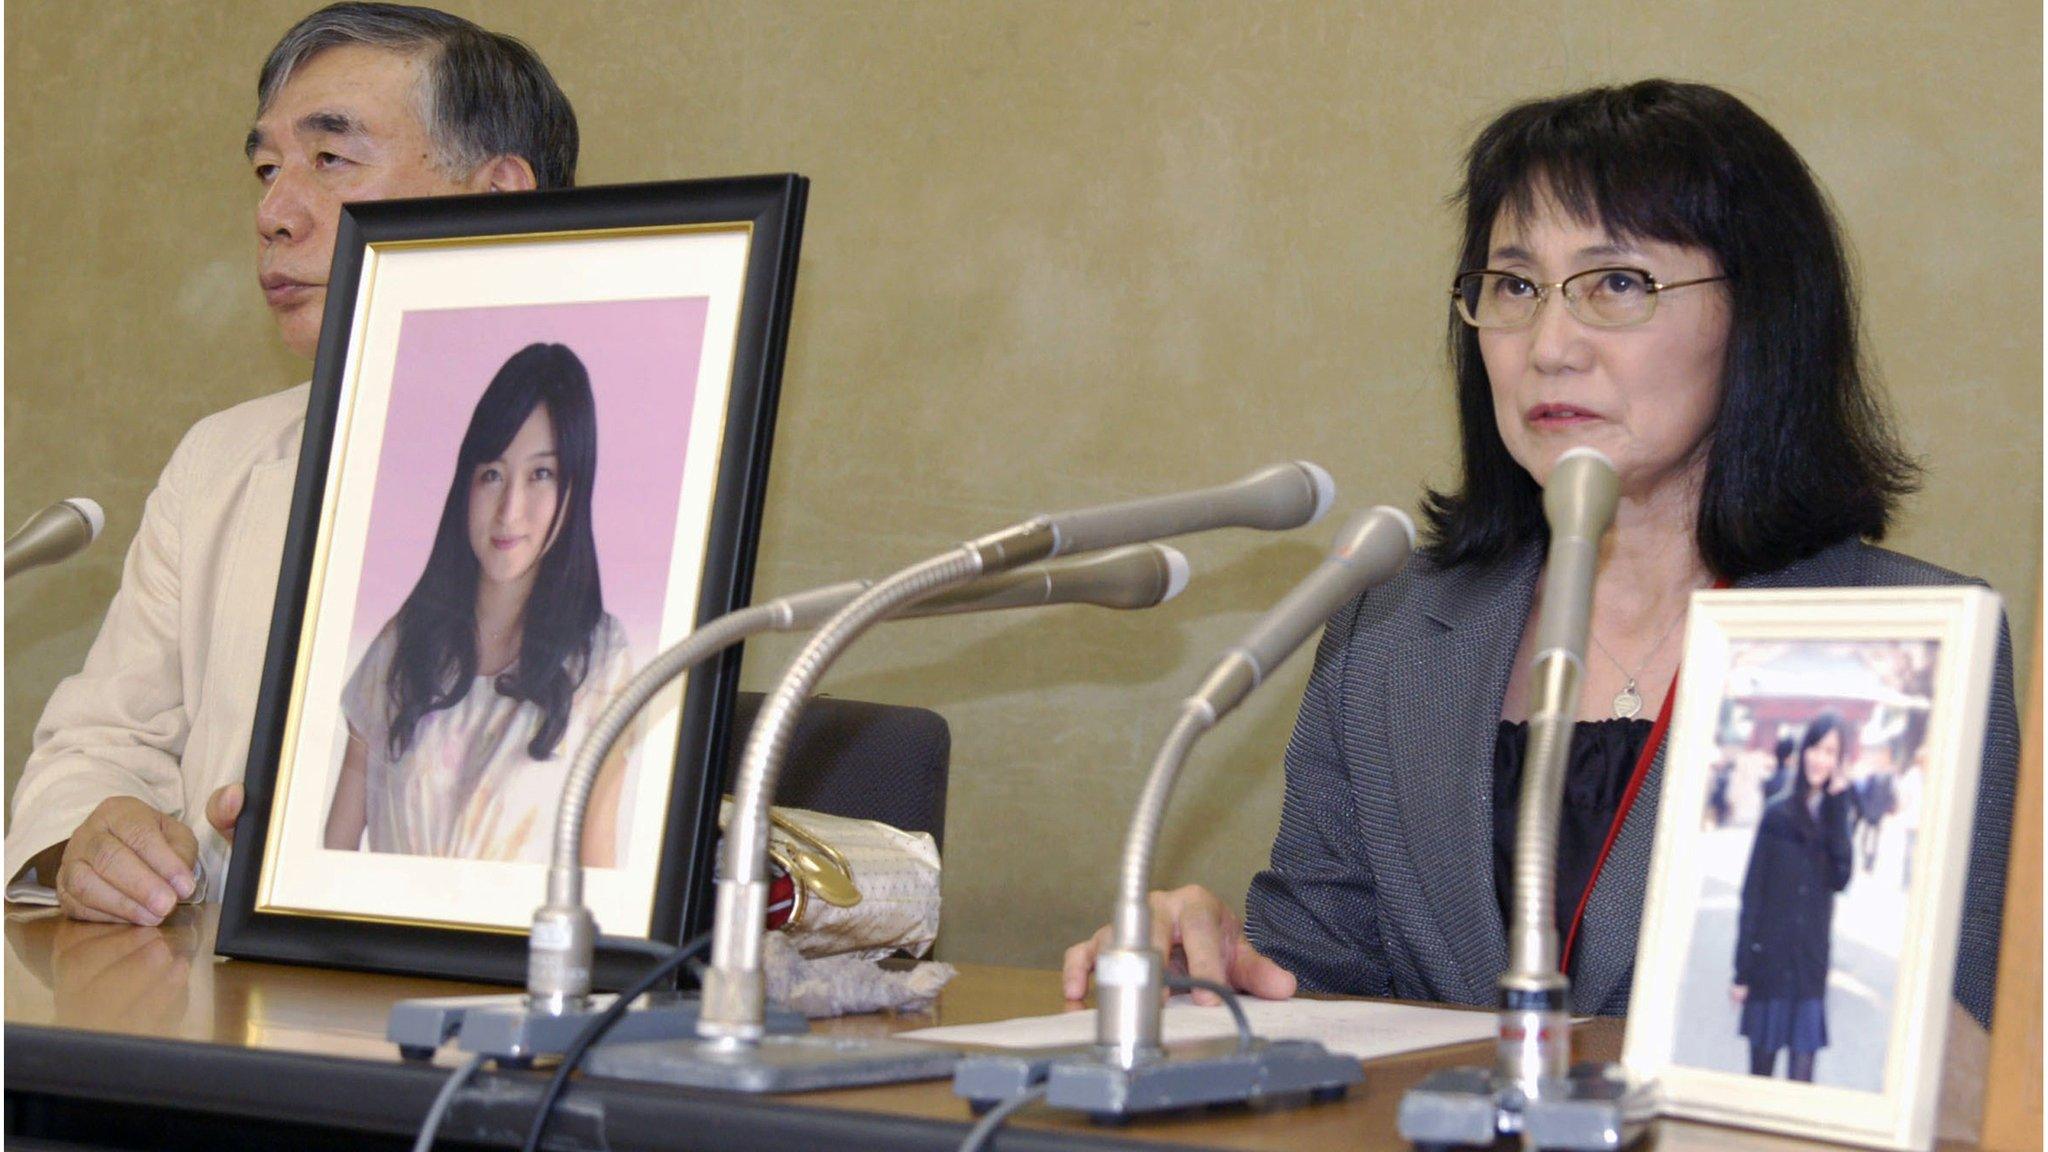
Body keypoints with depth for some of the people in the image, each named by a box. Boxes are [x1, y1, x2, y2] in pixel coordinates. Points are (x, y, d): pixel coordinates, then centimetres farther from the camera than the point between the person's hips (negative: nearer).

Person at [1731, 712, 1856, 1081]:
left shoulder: (1837, 815, 7)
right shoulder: (1778, 814, 1)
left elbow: (1841, 877, -10)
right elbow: (1751, 894, 0)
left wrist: (1837, 808, -10)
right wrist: (1742, 969, -3)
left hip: (1811, 962, 1)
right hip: (1768, 958, -1)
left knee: (1801, 1075, -4)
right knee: (1761, 1065, 4)